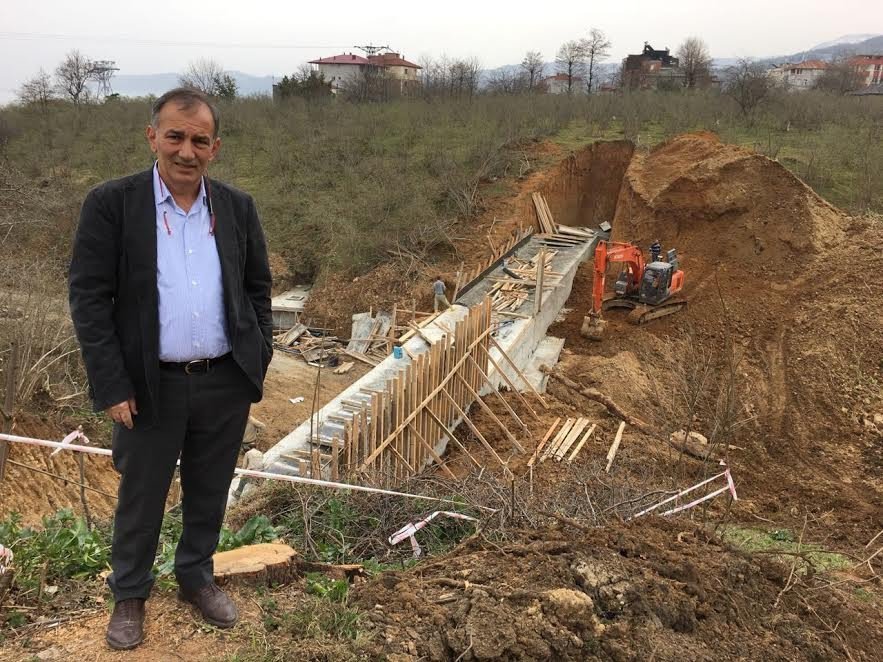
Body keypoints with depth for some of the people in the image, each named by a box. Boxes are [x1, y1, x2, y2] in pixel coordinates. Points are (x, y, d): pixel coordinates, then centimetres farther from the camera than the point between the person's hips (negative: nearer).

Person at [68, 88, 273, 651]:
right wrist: (112, 388, -12)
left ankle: (197, 577, 41)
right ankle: (130, 595, 37)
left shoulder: (238, 208, 2)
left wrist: (259, 360, 4)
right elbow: (89, 299, -9)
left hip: (226, 383, 3)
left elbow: (258, 288, 10)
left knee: (210, 493, 18)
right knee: (141, 497, 14)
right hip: (152, 386, -2)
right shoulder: (111, 204, -8)